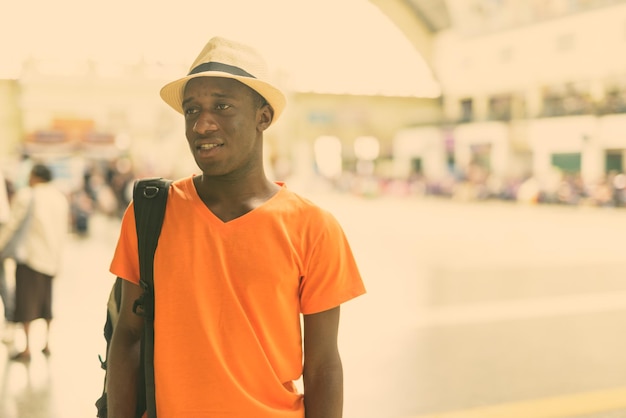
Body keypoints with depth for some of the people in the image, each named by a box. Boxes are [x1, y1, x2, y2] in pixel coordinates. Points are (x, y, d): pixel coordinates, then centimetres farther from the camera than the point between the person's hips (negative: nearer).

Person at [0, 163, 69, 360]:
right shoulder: (61, 198, 9)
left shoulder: (26, 195, -8)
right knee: (45, 300, 16)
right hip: (52, 257, 6)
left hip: (29, 254, -6)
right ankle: (47, 343, 19)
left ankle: (27, 347, -5)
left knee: (26, 300, -2)